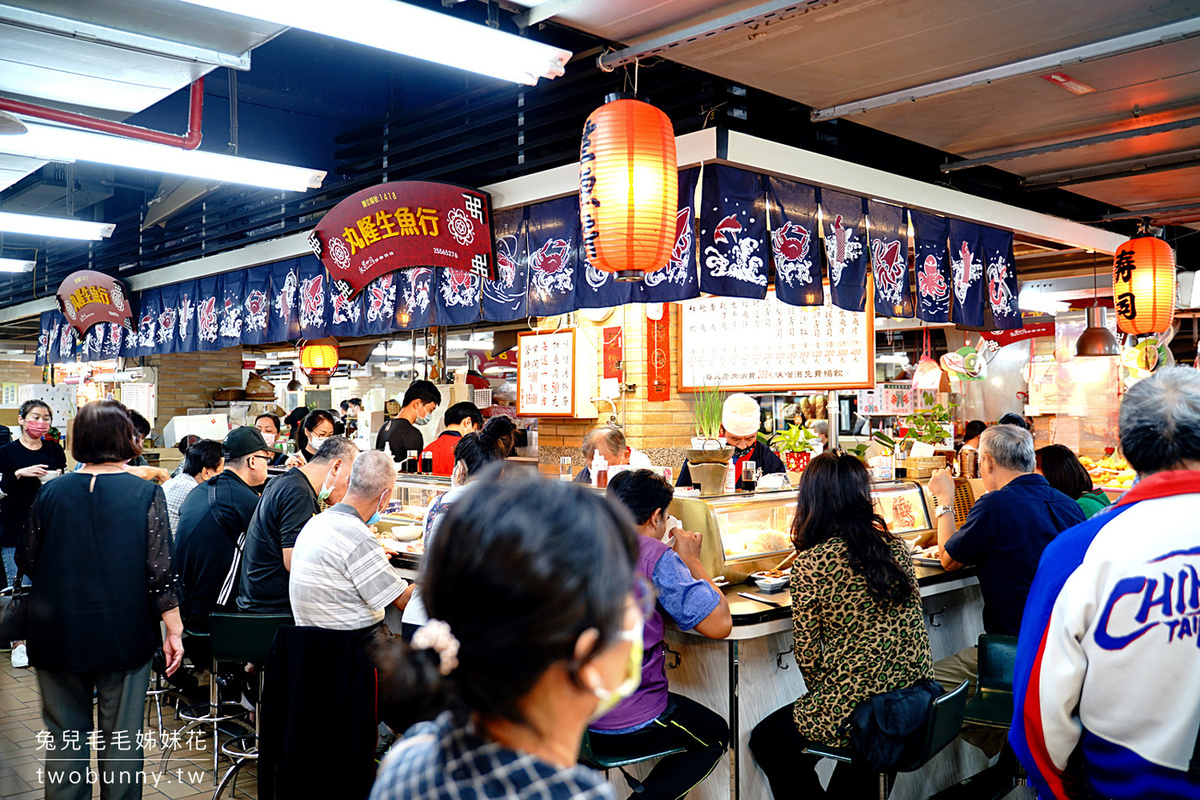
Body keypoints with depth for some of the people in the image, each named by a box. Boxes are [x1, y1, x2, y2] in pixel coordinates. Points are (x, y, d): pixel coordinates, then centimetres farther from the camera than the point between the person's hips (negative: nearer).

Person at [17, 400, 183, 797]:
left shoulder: (51, 492, -2)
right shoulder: (146, 493, -10)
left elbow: (27, 561, 7)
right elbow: (160, 571, -12)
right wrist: (173, 630, -5)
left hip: (59, 635, 2)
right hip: (125, 635, -2)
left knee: (64, 734, 14)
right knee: (121, 736, 9)